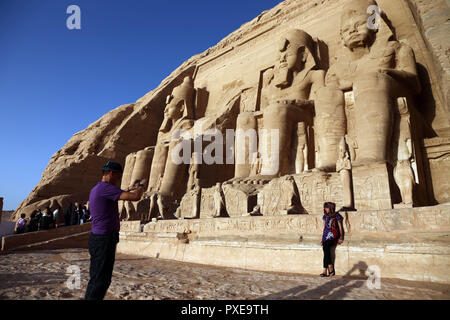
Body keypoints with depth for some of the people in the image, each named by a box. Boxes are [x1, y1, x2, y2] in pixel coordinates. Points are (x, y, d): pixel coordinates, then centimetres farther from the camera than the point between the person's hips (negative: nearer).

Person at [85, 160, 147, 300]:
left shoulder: (96, 189, 14)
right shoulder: (105, 187, -18)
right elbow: (136, 197, -24)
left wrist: (128, 189, 28)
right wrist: (142, 185, -5)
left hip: (97, 238, 10)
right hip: (104, 240, -10)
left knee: (96, 277, 18)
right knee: (101, 279, -3)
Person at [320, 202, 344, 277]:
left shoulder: (336, 215, 2)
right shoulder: (325, 216, 17)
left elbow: (340, 227, 3)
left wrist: (341, 238, -4)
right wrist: (323, 238, 17)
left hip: (333, 235, -5)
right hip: (326, 234, 5)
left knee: (326, 247, -28)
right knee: (326, 251, -13)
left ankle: (325, 270, -26)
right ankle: (331, 270, -11)